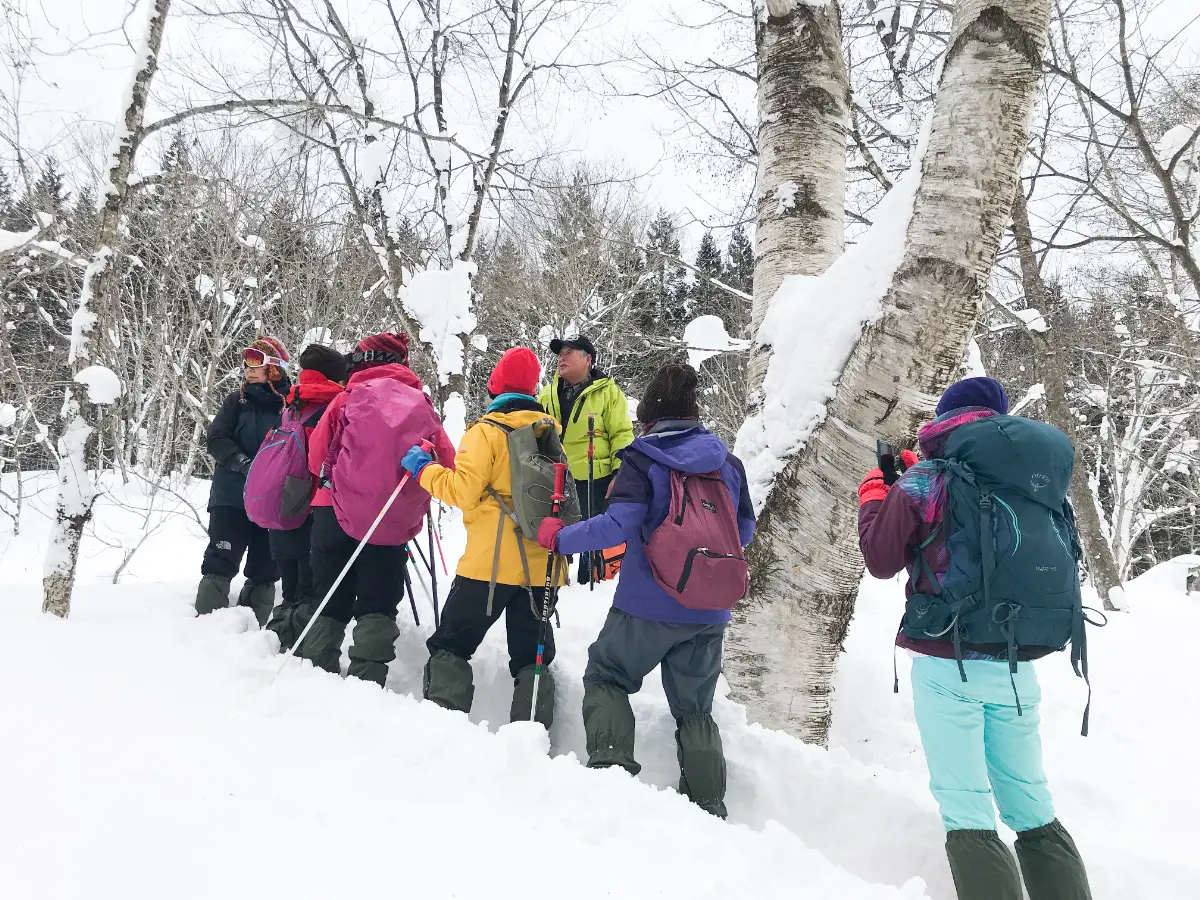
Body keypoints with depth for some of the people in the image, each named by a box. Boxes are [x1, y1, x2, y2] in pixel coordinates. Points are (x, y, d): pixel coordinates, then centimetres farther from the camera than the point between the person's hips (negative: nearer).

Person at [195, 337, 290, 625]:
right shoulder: (237, 401, 5)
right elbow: (217, 439, -1)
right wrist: (243, 463, -19)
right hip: (233, 495, 0)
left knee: (265, 569, 7)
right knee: (221, 561, -6)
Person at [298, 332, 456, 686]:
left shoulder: (349, 398, -1)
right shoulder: (421, 406, 4)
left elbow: (317, 456, 0)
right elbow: (447, 461, 3)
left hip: (337, 512, -1)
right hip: (394, 520, 1)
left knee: (330, 601, 13)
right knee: (378, 604, 10)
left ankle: (316, 670, 14)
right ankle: (367, 679, 2)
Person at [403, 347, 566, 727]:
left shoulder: (488, 431, -9)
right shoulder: (551, 430, 8)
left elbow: (462, 490, -13)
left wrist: (423, 469, -1)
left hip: (490, 563, -5)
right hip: (540, 565, 5)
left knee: (451, 644, 9)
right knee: (532, 655, 14)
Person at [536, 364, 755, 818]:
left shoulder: (642, 459, -9)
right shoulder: (729, 462, 6)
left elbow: (617, 526, -19)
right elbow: (744, 531, 14)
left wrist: (558, 537, -6)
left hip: (648, 605, -4)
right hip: (709, 612, 5)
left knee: (606, 677, 18)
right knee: (695, 708, 18)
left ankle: (610, 761, -1)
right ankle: (708, 809, 17)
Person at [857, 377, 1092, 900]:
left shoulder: (927, 479, -7)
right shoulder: (1034, 478, 8)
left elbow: (882, 560, -1)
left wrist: (874, 490, 13)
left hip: (949, 664, -5)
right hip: (1016, 667, 5)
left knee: (968, 816, -1)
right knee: (1033, 812, 16)